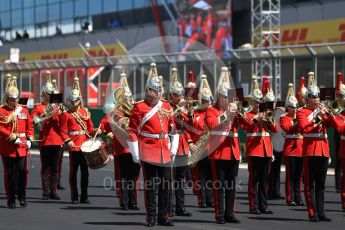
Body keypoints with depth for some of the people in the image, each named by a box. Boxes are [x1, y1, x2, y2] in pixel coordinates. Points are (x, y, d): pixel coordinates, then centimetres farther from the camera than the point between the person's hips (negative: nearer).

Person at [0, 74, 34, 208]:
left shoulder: (24, 110, 12)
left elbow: (30, 125, 15)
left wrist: (29, 139, 2)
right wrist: (14, 138, -17)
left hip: (22, 147, 3)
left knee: (22, 172, 0)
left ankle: (22, 197, 13)